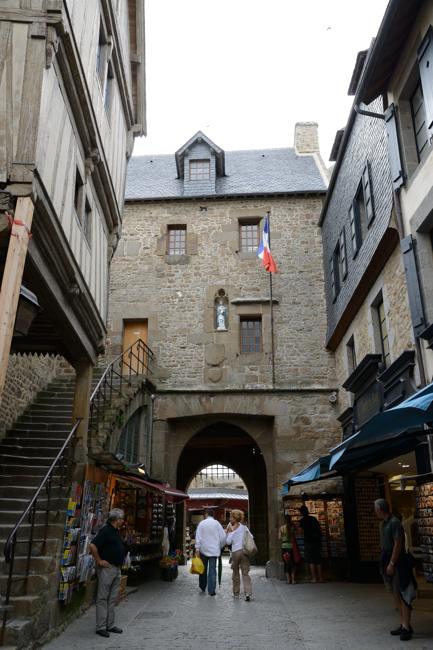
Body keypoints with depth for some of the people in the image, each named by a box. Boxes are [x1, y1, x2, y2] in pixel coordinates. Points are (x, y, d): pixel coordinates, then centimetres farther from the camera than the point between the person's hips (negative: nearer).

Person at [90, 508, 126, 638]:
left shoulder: (116, 531, 13)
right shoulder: (106, 530, -16)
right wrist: (99, 561, -18)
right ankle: (101, 627, 6)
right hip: (107, 568, -9)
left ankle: (110, 625, 21)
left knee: (112, 598, 13)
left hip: (117, 568, 9)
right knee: (102, 598, 0)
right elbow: (93, 546, -26)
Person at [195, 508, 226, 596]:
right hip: (214, 550, -1)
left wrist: (197, 549, -7)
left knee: (203, 569, 16)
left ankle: (202, 587, 26)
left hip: (203, 550, 1)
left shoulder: (202, 523, 0)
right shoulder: (216, 523, -1)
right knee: (212, 570, 0)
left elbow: (198, 536, -6)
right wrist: (220, 546, 12)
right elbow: (223, 537, -3)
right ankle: (211, 590, -1)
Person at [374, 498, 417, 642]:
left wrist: (392, 564, -18)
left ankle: (407, 627, 1)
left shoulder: (395, 523, -18)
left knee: (402, 594, -5)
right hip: (387, 561, 9)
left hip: (398, 562, -9)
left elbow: (398, 544, -20)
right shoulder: (383, 523, 10)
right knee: (395, 595, 13)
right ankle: (403, 624, 22)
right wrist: (384, 563, 13)